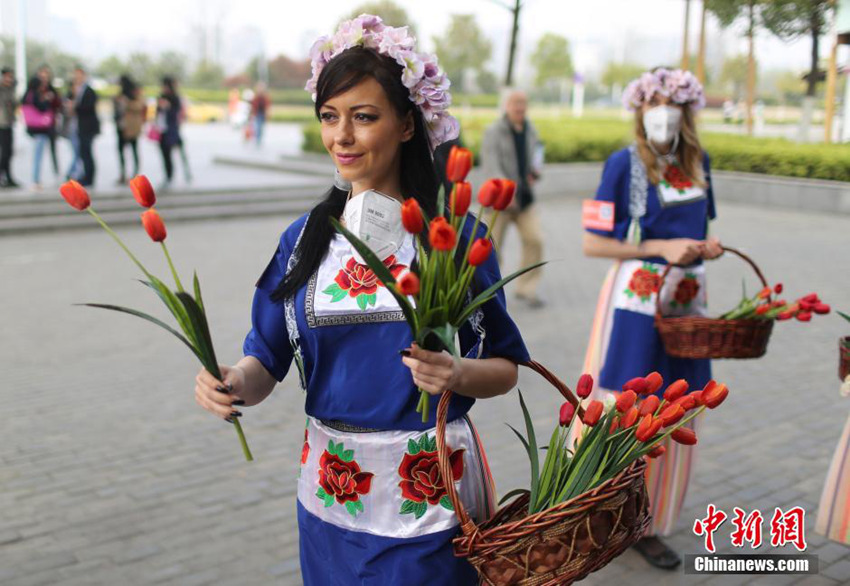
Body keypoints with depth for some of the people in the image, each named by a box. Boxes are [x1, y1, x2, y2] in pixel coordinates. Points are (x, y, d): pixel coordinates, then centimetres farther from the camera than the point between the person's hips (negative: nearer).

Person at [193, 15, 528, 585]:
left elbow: (506, 367, -4)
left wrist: (458, 374, -24)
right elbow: (268, 359, 0)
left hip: (431, 497, -3)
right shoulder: (304, 238, 1)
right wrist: (236, 382, -22)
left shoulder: (457, 236, -8)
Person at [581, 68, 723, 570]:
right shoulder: (624, 164, -8)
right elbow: (594, 243, -10)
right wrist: (661, 248, -17)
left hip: (686, 301, 5)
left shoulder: (697, 163, 9)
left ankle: (650, 524, 23)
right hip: (636, 299, -5)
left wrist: (707, 245, 0)